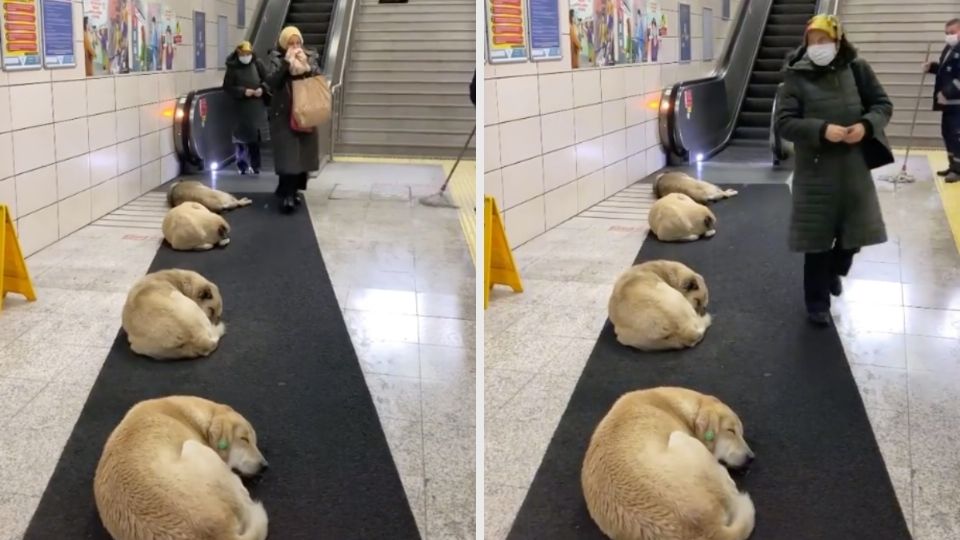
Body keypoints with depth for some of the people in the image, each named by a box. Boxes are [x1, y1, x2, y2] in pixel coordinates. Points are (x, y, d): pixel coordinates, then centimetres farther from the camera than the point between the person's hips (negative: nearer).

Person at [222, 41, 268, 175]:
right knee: (241, 135, -1)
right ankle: (242, 166, 9)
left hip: (256, 106, 2)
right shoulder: (233, 67, -5)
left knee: (255, 135, 3)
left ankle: (254, 165, 13)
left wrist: (262, 89, -7)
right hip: (240, 106, -2)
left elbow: (266, 80, 13)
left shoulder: (257, 65, 3)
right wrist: (243, 91, -15)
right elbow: (227, 86, -4)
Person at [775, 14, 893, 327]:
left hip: (854, 166, 3)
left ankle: (834, 270, 44)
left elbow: (883, 105, 6)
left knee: (857, 232, 12)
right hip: (816, 169, -3)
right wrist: (822, 130, -25)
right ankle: (817, 304, 18)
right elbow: (784, 122, -11)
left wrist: (867, 125, -15)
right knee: (817, 239, 3)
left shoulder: (857, 69, -1)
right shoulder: (796, 76, -8)